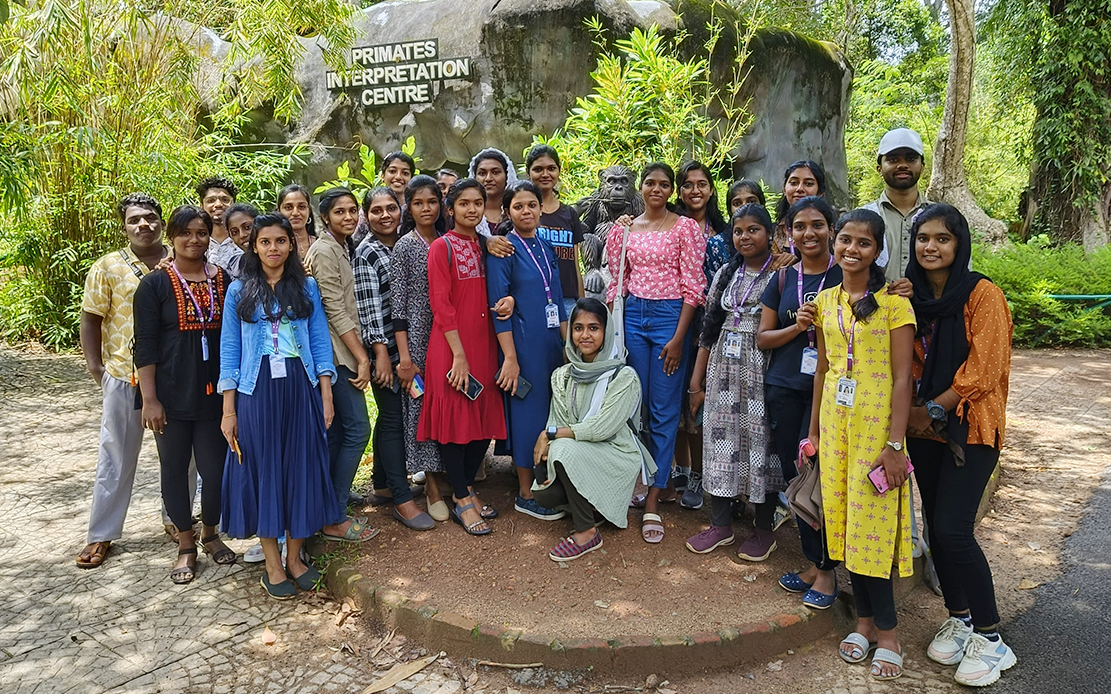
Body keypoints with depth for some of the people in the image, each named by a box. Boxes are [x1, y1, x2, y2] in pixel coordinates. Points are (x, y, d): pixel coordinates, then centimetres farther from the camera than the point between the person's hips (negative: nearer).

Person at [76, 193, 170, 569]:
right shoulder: (108, 267, 0)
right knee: (116, 457, 7)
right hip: (124, 377, -1)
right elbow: (91, 318, 2)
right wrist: (96, 368, -4)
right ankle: (101, 535, 19)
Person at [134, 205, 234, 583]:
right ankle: (186, 545, 24)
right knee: (175, 468, 8)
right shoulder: (155, 285, -2)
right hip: (173, 394, -1)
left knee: (216, 467, 2)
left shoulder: (224, 281, 6)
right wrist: (150, 398, -10)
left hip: (215, 392, 2)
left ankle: (210, 533, 27)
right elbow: (145, 345, -5)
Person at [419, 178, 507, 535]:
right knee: (454, 419, 0)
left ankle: (466, 489, 26)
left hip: (484, 342, 7)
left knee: (485, 418, 10)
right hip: (452, 346, -6)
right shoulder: (442, 247, -6)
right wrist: (459, 355, -16)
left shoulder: (484, 245, 13)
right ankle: (462, 502, 11)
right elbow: (441, 304, -12)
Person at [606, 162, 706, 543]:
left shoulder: (686, 228, 0)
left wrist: (678, 337, -11)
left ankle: (652, 498, 5)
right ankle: (658, 479, 25)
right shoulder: (624, 229, 10)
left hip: (670, 316, -4)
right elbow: (617, 281, 13)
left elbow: (692, 286, -5)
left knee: (664, 410, -2)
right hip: (632, 316, 4)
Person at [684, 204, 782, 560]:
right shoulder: (726, 274, 12)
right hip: (723, 370, 5)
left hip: (762, 371, -4)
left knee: (760, 440, 2)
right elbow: (709, 327, 11)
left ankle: (764, 529, 18)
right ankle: (721, 523, 20)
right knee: (721, 437, 6)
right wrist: (697, 381, 10)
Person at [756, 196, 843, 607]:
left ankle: (824, 569, 12)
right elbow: (763, 339, 9)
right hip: (784, 389, 4)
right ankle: (813, 562, 22)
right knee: (794, 476, 7)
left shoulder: (845, 276, 0)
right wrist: (797, 326, -8)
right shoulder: (783, 279, 10)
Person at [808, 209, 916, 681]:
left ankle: (886, 631, 15)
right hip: (835, 421, 5)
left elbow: (902, 377, -11)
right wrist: (814, 429, 13)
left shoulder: (893, 303, -8)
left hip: (876, 423, -5)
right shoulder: (826, 301, 8)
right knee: (843, 523, 9)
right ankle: (864, 620, 24)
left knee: (870, 525, -2)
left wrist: (894, 443, -15)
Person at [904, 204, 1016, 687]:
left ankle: (990, 639, 6)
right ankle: (958, 619, 27)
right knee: (936, 525, 10)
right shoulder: (911, 296, 7)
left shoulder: (982, 294, -10)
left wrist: (934, 410, -12)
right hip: (924, 428, 6)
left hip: (970, 426, -5)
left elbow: (983, 371, -14)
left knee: (953, 529, -11)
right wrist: (913, 413, -3)